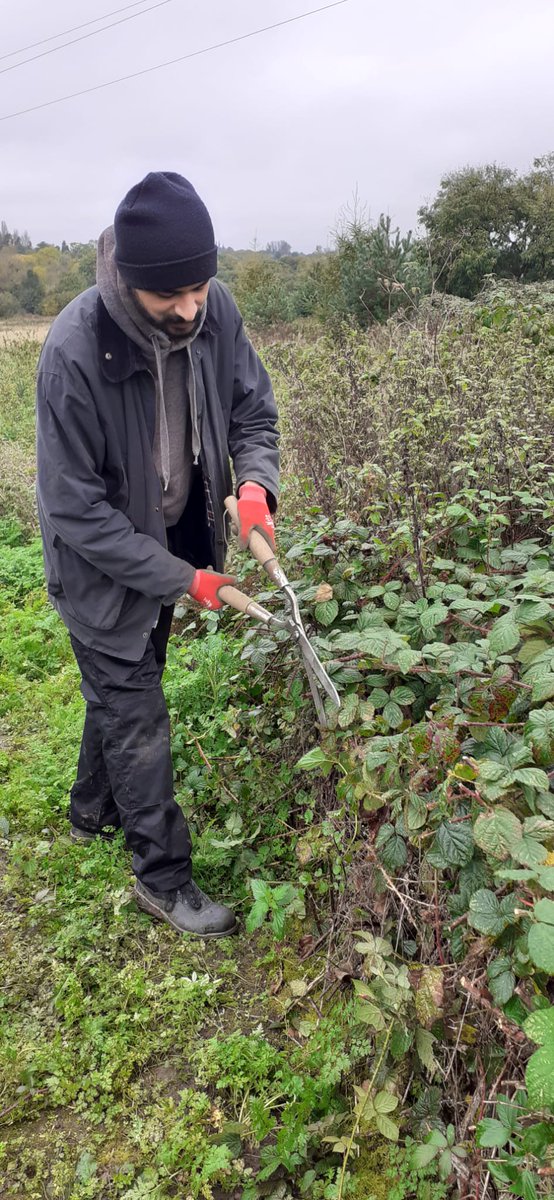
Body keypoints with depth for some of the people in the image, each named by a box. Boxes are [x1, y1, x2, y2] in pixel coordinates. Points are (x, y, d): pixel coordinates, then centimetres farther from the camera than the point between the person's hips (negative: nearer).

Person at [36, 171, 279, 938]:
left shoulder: (213, 310, -15)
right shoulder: (75, 354, -31)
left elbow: (252, 409, -1)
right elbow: (76, 509, -24)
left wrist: (256, 482, -22)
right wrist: (182, 579, -23)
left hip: (173, 547, 6)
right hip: (103, 566, -6)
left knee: (123, 690, 24)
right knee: (136, 716, 4)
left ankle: (94, 811, 49)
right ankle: (163, 877, 24)